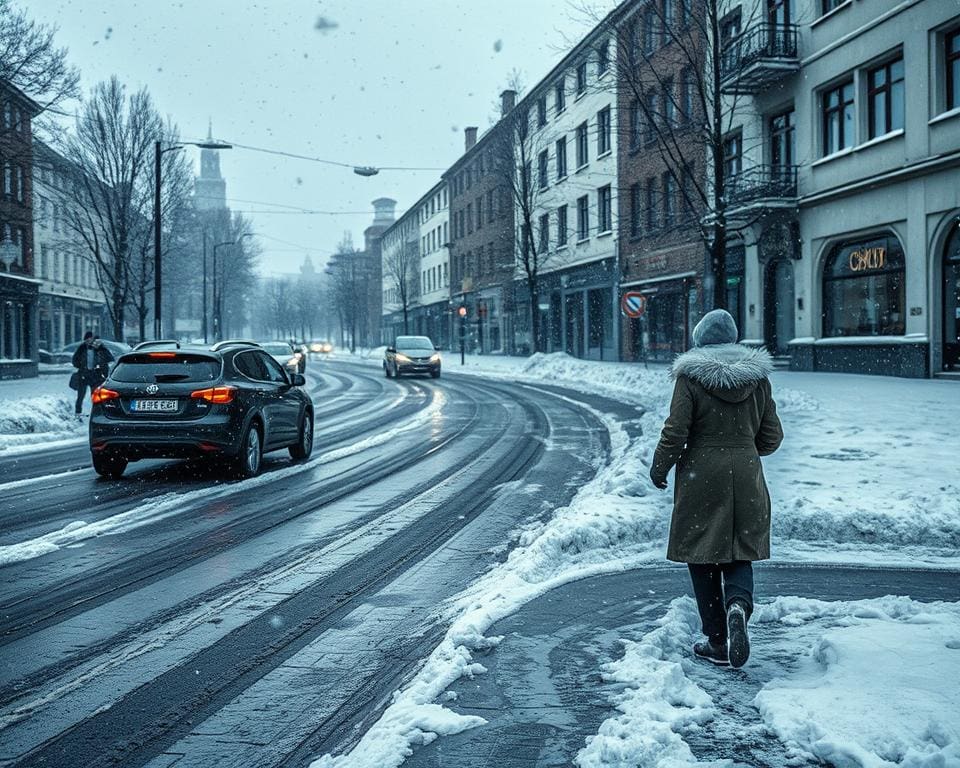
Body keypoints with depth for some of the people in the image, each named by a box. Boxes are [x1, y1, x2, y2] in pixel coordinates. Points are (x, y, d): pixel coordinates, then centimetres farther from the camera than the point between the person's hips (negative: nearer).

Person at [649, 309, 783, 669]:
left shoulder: (690, 375, -7)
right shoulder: (757, 376, 5)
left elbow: (675, 431, -11)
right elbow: (772, 436, 7)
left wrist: (659, 466, 5)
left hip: (701, 476, -3)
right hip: (746, 476, 3)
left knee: (702, 557, 7)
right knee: (739, 553, 13)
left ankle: (717, 643, 10)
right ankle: (738, 605, -19)